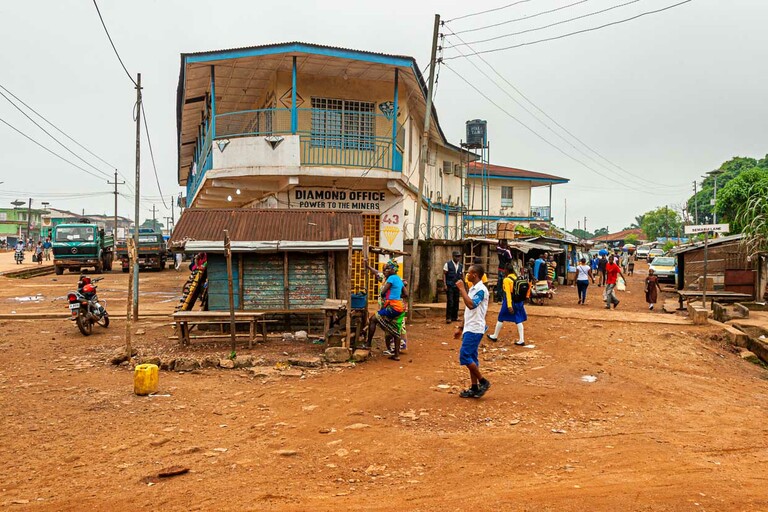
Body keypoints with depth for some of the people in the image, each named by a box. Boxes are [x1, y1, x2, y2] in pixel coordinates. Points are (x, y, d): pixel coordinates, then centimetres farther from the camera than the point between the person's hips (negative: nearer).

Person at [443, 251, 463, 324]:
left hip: (457, 286, 5)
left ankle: (455, 317, 18)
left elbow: (462, 276, 13)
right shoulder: (448, 264, -3)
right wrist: (445, 284, -12)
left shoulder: (461, 266, 10)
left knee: (456, 302, 8)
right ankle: (448, 318, -3)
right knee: (450, 301, -10)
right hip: (449, 286, -5)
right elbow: (444, 274, -5)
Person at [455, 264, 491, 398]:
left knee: (464, 356, -11)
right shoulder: (473, 289, 15)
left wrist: (462, 289, -26)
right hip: (470, 328, 10)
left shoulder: (481, 290, -15)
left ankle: (483, 382, -1)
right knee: (471, 358, 10)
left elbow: (471, 305, -32)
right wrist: (462, 329, 23)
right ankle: (474, 388, 15)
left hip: (475, 329, -10)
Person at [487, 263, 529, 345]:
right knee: (518, 321, 10)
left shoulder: (507, 280, -14)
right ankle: (521, 340, 4)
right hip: (519, 302, 5)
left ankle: (495, 336, 24)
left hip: (510, 302, -5)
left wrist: (509, 306, -23)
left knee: (501, 319, 11)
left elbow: (508, 293, -19)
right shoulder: (519, 279, 3)